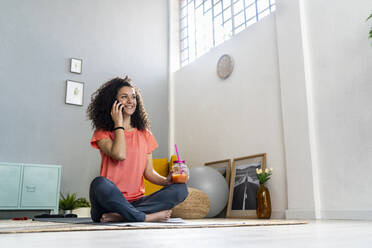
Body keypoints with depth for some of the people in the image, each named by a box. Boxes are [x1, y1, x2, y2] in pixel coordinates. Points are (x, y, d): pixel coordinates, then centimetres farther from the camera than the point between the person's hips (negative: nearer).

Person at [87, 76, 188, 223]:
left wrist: (166, 180, -8)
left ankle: (120, 216, -26)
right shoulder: (102, 133, 3)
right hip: (110, 201, -4)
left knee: (180, 189, -18)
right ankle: (148, 217, -24)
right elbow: (120, 155, -17)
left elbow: (149, 172, 12)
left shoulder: (145, 134, 14)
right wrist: (119, 124, -5)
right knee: (99, 183, -37)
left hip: (136, 201, 4)